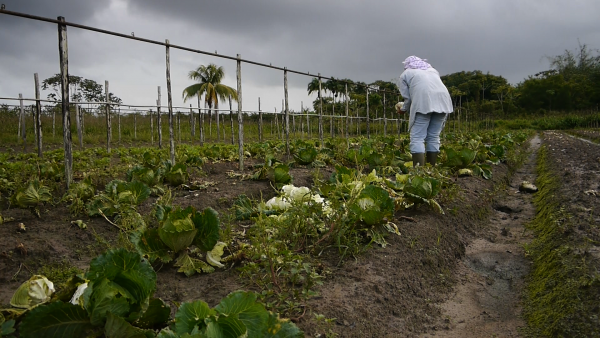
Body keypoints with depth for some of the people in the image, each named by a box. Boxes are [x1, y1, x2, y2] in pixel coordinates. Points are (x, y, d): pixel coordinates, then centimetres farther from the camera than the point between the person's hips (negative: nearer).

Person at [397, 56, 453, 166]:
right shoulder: (432, 70, 34)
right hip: (442, 101, 5)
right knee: (434, 137, 10)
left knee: (417, 138, -6)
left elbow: (407, 98, 12)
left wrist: (403, 109, 30)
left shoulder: (405, 74, 20)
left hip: (423, 103, -5)